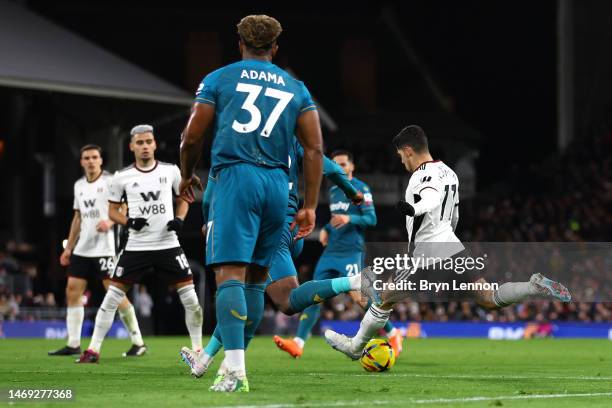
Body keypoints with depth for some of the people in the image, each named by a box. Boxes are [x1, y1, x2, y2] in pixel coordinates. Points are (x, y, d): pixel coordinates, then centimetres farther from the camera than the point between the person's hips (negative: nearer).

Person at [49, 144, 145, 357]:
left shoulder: (111, 181, -5)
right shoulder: (79, 185, 15)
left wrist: (110, 221, -26)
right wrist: (68, 247, 19)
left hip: (104, 249, -7)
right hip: (82, 249, 7)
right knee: (72, 291, 2)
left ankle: (138, 342, -2)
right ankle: (73, 344, 7)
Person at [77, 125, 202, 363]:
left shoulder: (170, 171, 3)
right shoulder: (122, 177, 0)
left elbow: (183, 200, 16)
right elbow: (112, 210, 8)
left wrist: (179, 219, -4)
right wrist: (129, 222, -11)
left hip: (168, 244, 1)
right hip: (136, 246, -1)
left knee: (190, 297, -4)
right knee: (112, 296, -3)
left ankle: (198, 349, 9)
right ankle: (93, 349, 4)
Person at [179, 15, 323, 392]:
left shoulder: (218, 79, 11)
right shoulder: (296, 88, 18)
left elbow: (192, 138, 8)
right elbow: (315, 149, 9)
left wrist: (187, 176, 27)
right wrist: (310, 207, 10)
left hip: (236, 177, -4)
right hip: (278, 184, 4)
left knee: (230, 273, -12)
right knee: (256, 276, 15)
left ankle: (235, 371, -27)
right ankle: (235, 358, 20)